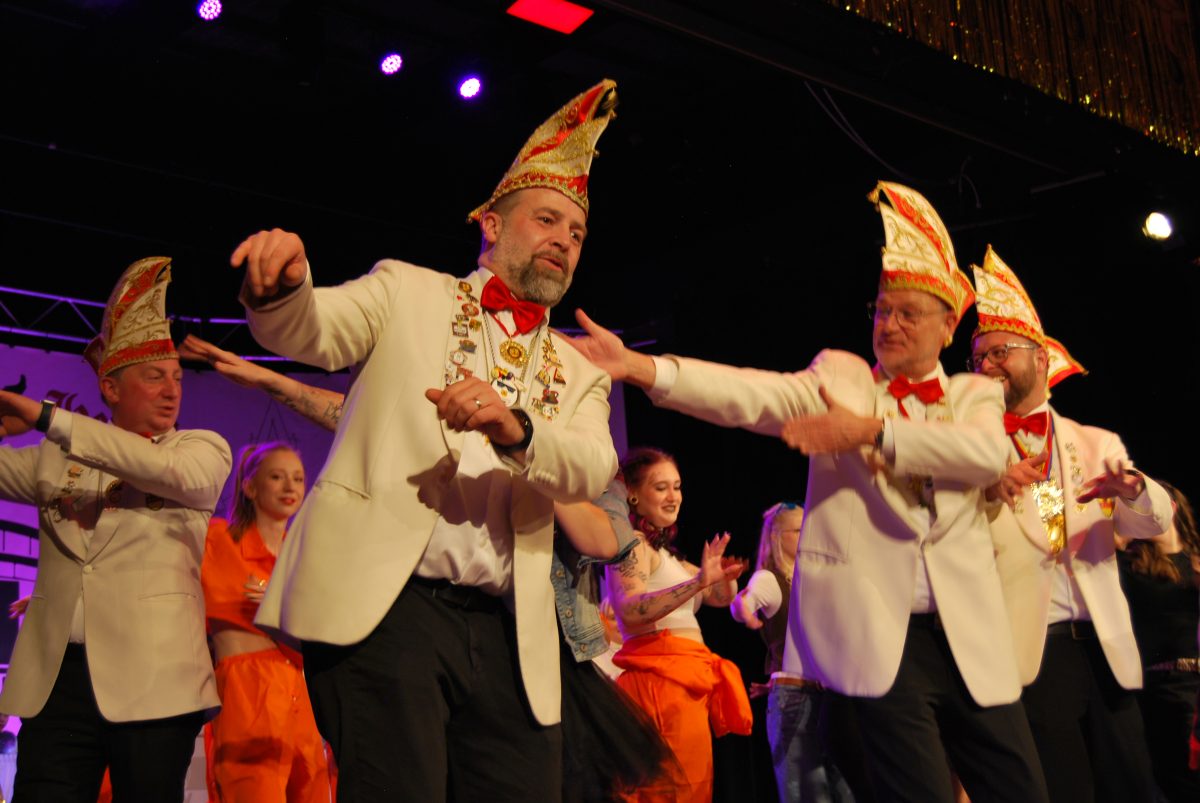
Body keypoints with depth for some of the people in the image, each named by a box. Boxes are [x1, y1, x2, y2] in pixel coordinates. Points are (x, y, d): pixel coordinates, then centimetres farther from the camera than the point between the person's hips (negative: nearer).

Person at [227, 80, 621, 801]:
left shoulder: (578, 371, 19)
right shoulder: (408, 292, 15)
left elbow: (595, 468, 1)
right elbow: (307, 331, -1)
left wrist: (516, 430, -20)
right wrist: (283, 283, -25)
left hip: (508, 633, 3)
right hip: (384, 604, -3)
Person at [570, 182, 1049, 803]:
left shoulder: (975, 394, 13)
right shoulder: (842, 375, 8)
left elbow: (988, 452, -10)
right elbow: (751, 395, -11)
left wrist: (871, 430, -16)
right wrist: (638, 366, -27)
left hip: (970, 639, 3)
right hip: (878, 636, -3)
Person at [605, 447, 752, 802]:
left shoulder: (663, 551, 22)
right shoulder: (633, 543, -6)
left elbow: (720, 597, 18)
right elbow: (630, 610, -24)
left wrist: (724, 578, -6)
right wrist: (697, 582, -35)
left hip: (685, 681, 10)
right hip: (663, 679, -10)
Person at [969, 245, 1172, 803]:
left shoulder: (1098, 444, 13)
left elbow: (1152, 523, 1)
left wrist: (1132, 489, -21)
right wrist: (990, 494, -23)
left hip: (1107, 650, 3)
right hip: (1027, 653, -3)